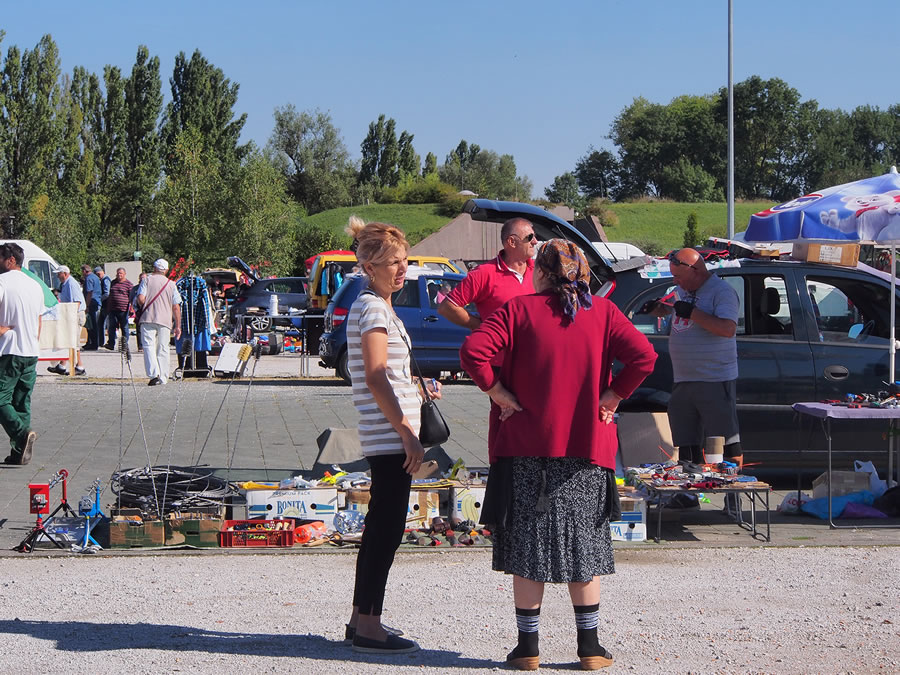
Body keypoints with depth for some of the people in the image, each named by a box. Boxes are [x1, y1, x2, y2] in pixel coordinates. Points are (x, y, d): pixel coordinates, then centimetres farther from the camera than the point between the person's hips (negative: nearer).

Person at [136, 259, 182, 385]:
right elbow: (176, 307, 7)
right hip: (165, 321, 2)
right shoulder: (171, 284, 10)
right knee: (163, 349, 8)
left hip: (148, 318, -2)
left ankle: (153, 374, -23)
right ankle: (163, 378, 7)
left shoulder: (147, 280, 4)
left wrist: (144, 308, 13)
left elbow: (140, 298, -9)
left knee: (148, 346, -5)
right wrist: (178, 326, 12)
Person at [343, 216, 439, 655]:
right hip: (389, 435, -10)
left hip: (385, 436, 10)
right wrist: (406, 431, -19)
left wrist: (417, 393, 22)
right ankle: (369, 629, -3)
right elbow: (375, 377, -19)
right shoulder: (373, 308, -13)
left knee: (380, 527, 14)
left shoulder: (373, 307, 17)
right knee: (387, 529, -7)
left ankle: (361, 619, 21)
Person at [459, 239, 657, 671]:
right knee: (584, 545, 11)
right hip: (586, 447, 2)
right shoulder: (602, 312, 2)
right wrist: (612, 397, -2)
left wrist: (498, 392, -5)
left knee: (528, 548, 6)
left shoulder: (519, 309, -3)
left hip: (527, 446, -1)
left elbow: (473, 351, -16)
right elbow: (643, 356, -11)